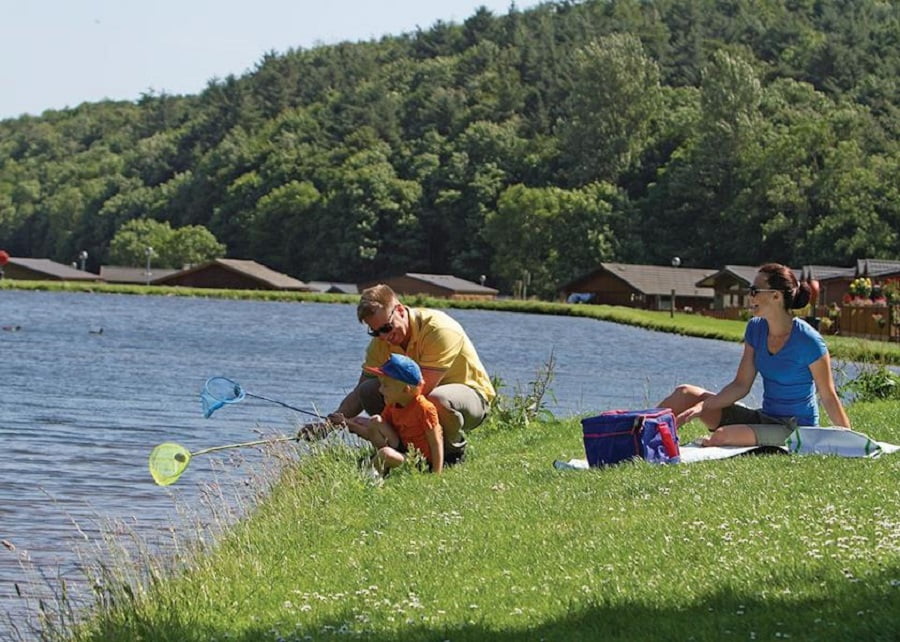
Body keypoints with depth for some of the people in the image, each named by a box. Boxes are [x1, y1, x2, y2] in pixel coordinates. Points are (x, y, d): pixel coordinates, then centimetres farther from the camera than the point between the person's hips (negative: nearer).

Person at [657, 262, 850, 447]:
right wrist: (702, 407, -11)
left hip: (795, 428, -7)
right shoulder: (756, 329, 2)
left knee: (722, 436, -32)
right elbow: (741, 385, 3)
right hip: (764, 418, 7)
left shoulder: (808, 340, -18)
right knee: (685, 394, -3)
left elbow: (829, 398, -11)